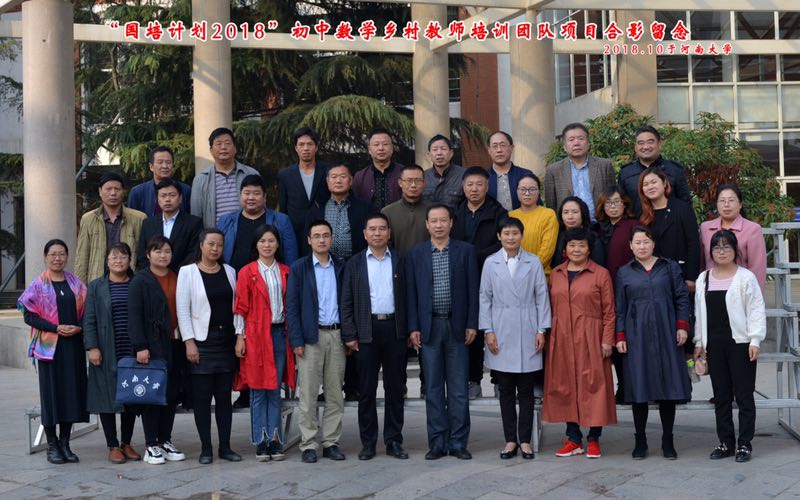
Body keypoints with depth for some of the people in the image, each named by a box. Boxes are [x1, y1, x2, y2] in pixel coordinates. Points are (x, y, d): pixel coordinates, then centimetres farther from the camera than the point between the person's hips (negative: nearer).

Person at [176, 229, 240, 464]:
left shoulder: (229, 272, 12)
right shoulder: (187, 272, 0)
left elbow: (236, 306, 11)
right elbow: (182, 310, -4)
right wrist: (189, 342, -11)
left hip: (226, 340, 3)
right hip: (202, 341, -3)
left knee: (224, 396, 6)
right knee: (202, 397, 0)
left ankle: (225, 446, 12)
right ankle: (206, 448, 8)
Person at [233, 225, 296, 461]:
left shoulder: (285, 272, 10)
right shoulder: (247, 272, 1)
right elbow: (240, 307, 0)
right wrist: (240, 337, -6)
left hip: (279, 333, 3)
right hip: (256, 335, -3)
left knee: (275, 390, 6)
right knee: (258, 391, 0)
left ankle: (275, 440, 11)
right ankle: (261, 442, 6)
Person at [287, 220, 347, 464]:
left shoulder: (341, 267, 10)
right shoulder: (299, 268, 1)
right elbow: (291, 306, -2)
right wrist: (296, 340, -9)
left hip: (337, 335, 3)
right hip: (311, 336, -3)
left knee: (335, 394, 6)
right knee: (308, 394, -1)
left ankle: (331, 442, 14)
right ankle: (308, 444, 5)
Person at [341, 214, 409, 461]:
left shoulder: (400, 262, 9)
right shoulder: (354, 264, 7)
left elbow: (407, 298, 7)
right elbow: (347, 302, 4)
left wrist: (410, 330, -2)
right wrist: (349, 335, -3)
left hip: (395, 329, 1)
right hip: (366, 331, 0)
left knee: (395, 388, 5)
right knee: (366, 389, 3)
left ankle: (394, 441, 13)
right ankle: (368, 443, 11)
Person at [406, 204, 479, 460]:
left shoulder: (465, 251, 4)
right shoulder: (416, 254, 6)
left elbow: (473, 289, 2)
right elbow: (411, 293, 5)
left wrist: (472, 324, -4)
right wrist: (413, 327, -1)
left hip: (457, 326, -1)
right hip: (430, 327, 1)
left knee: (459, 389, 2)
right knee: (433, 388, 5)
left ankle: (458, 443, 9)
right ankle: (437, 443, 11)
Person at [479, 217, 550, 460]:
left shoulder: (533, 262, 3)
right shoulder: (491, 263, 4)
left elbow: (542, 297, 4)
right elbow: (485, 298, 5)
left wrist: (541, 330, -1)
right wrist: (488, 330, -2)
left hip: (527, 333, 0)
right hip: (501, 334, 0)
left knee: (526, 390, 4)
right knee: (506, 390, 5)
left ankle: (525, 440, 12)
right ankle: (510, 440, 13)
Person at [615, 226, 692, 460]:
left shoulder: (670, 267, 8)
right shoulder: (624, 273, 9)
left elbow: (682, 298, 6)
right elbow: (619, 307, 8)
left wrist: (682, 326, -3)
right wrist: (620, 336, 2)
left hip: (666, 335, 0)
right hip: (636, 337, 0)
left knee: (668, 386, 2)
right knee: (638, 387, 1)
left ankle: (668, 441, 12)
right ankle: (640, 441, 11)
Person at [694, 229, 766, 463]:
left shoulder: (746, 277, -2)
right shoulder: (703, 279, 13)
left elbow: (756, 310, -5)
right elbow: (699, 312, 15)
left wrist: (755, 340, -11)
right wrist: (699, 342, 12)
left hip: (740, 343, -5)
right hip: (714, 344, 5)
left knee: (744, 395, -1)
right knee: (721, 395, 9)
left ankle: (744, 443, 6)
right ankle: (726, 442, 17)